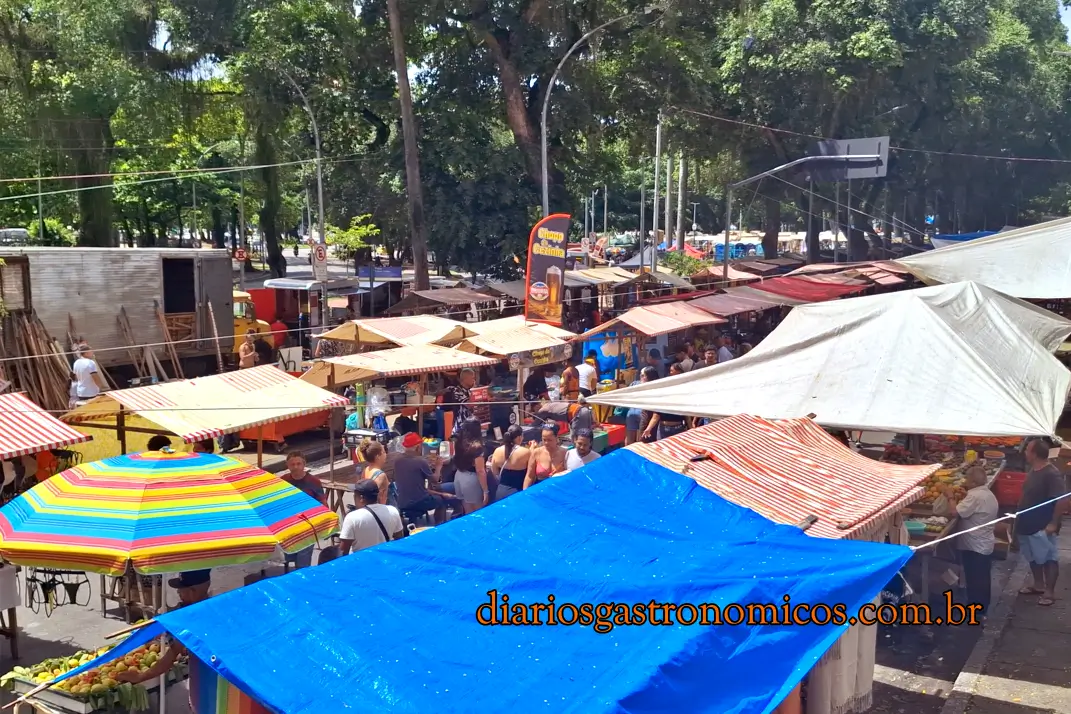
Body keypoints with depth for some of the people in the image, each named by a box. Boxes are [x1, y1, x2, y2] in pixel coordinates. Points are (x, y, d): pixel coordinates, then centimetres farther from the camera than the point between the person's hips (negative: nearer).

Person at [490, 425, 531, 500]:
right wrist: (531, 451, 9)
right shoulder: (525, 452, -18)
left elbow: (495, 472, 7)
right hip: (518, 492, -5)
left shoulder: (497, 451, -4)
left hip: (501, 491, 5)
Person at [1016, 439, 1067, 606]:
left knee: (1048, 559, 2)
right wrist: (1020, 518, 18)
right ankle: (1038, 585, 33)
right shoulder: (1033, 470, 7)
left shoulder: (1051, 474, -22)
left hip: (1042, 527, -9)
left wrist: (1054, 523, -24)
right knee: (1034, 558, 19)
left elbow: (1061, 500, -26)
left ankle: (1049, 592, 10)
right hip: (1028, 525, 9)